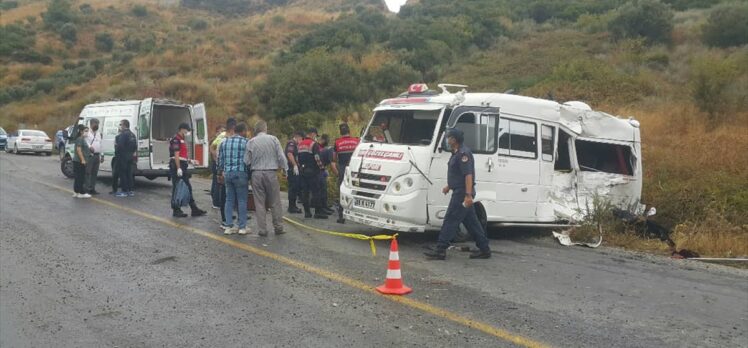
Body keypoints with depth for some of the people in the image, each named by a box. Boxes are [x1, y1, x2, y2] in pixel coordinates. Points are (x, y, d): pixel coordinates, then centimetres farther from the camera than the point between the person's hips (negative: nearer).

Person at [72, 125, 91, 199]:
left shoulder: (83, 139, 17)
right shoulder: (80, 139, -13)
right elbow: (78, 150, -21)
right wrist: (82, 159, -23)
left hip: (80, 161, 10)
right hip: (79, 161, -10)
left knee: (78, 177, 13)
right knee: (80, 177, -7)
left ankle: (76, 192, 18)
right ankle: (82, 193, -4)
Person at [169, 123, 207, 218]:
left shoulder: (182, 140, 19)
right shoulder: (176, 139, -12)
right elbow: (176, 155, -19)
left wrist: (190, 160, 16)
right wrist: (178, 168, -23)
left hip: (182, 167, 11)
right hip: (177, 167, -11)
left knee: (188, 188, 11)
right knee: (176, 189, -3)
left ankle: (194, 210, 14)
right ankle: (176, 211, 4)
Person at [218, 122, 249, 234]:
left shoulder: (224, 142, 10)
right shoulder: (246, 142, -5)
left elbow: (220, 159, 12)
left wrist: (221, 171, 23)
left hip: (227, 174, 5)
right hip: (241, 173, -5)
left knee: (229, 200, 10)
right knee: (242, 200, 2)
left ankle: (228, 226, 10)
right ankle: (242, 227, 5)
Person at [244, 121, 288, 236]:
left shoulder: (251, 142, 0)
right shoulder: (273, 139, -2)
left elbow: (247, 161, -1)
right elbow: (281, 157, -3)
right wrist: (285, 169, 9)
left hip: (257, 174, 1)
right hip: (271, 173, -1)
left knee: (259, 202, 7)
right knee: (275, 202, 9)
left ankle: (262, 229, 8)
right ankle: (278, 227, 14)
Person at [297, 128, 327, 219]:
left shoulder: (300, 144, 14)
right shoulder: (314, 144, -11)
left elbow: (297, 157, 19)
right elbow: (317, 158, -18)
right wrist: (321, 166, -5)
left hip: (302, 170, 8)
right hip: (312, 171, -7)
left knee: (304, 191, 8)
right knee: (315, 191, -4)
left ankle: (307, 211, 10)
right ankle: (318, 212, -3)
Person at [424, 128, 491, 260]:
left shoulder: (463, 153, -16)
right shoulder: (457, 153, 17)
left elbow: (468, 175, -23)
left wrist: (468, 195, -28)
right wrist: (449, 186, 26)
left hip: (462, 193, -11)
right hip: (460, 192, 11)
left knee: (450, 220, -8)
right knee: (471, 221, 13)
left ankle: (440, 250, -6)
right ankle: (484, 249, 19)